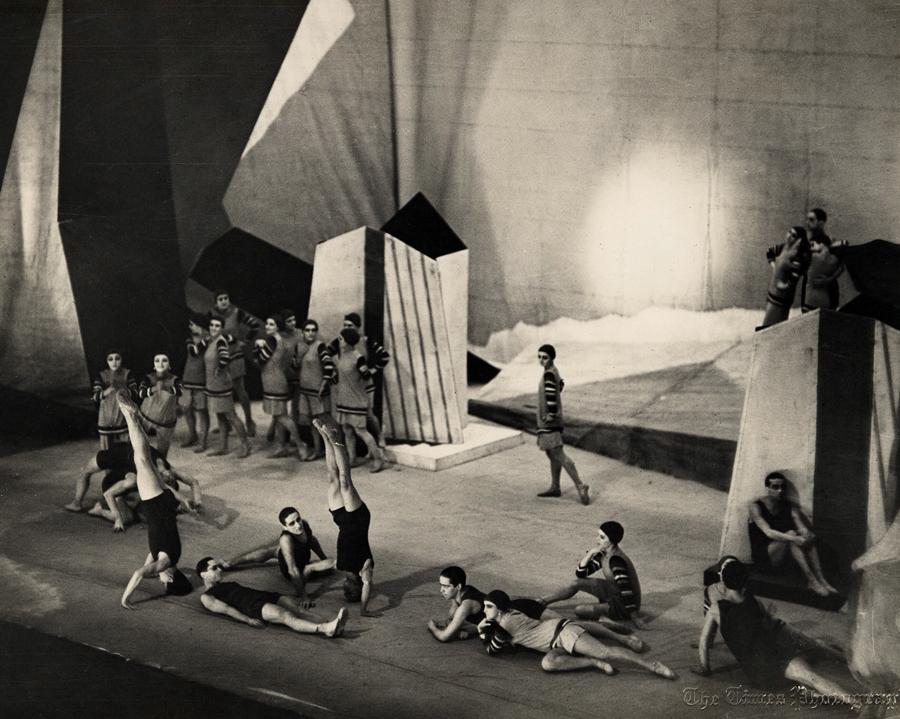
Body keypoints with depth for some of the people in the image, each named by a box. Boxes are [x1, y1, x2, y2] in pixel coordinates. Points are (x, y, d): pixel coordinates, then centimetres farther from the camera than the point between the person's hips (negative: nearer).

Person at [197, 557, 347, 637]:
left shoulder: (229, 584, 38)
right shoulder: (206, 597, 14)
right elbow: (225, 608, -2)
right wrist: (248, 620, -18)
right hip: (252, 606, -7)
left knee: (297, 607, -22)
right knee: (285, 615, -32)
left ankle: (330, 626, -46)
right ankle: (325, 629, -55)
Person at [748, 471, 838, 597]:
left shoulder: (789, 506, 7)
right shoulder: (756, 506, -8)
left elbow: (803, 528, -9)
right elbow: (768, 532, -24)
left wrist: (807, 535, -34)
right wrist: (794, 539, -38)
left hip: (784, 558, 5)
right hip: (763, 557, -5)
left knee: (807, 536, -19)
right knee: (790, 534, -28)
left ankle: (821, 579, -29)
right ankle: (811, 580, -35)